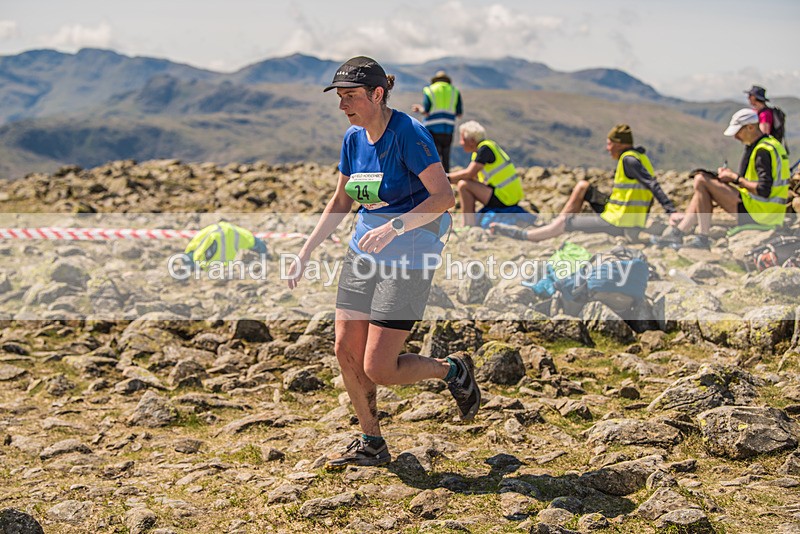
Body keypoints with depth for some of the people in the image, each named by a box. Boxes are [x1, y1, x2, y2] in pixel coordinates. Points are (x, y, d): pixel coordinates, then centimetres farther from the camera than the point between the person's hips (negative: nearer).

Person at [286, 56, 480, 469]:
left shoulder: (408, 133, -16)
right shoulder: (353, 138, 6)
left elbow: (444, 196, -22)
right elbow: (341, 201, 18)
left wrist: (394, 227, -32)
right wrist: (306, 251, 13)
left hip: (408, 259, -7)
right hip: (362, 253, 7)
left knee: (378, 369, -8)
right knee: (345, 350, 3)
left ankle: (454, 371, 18)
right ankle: (371, 444, 20)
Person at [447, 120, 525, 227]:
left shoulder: (485, 149, -14)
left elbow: (469, 173, -19)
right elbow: (473, 176, 16)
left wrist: (446, 178, -8)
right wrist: (448, 177, 8)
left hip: (503, 198, -10)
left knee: (463, 185, -15)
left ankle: (469, 225, -13)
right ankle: (472, 223, 16)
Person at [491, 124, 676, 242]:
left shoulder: (629, 159, -16)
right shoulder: (638, 157, 14)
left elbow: (653, 184, -26)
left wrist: (671, 211, -33)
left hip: (617, 224, -10)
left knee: (563, 224, -3)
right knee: (582, 187, 15)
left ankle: (521, 234, 9)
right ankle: (560, 223, 16)